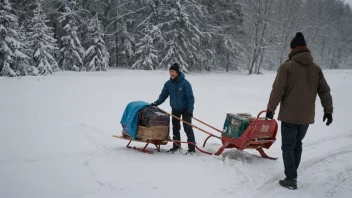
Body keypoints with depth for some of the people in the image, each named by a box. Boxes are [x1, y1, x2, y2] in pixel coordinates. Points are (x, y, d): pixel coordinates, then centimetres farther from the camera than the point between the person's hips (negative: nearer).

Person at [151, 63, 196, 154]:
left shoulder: (185, 83, -19)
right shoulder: (168, 84, -5)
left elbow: (190, 97, -18)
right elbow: (163, 95, 1)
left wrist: (190, 110, -22)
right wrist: (156, 103, -13)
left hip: (185, 109, -5)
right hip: (175, 109, 5)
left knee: (188, 129, -7)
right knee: (175, 129, 13)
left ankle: (192, 148, -1)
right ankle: (176, 147, 26)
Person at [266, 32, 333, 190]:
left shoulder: (287, 66, -12)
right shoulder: (316, 68, 5)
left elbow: (277, 91, -13)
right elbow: (325, 91, 7)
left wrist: (270, 109, -4)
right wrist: (328, 110, 15)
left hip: (289, 115, -5)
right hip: (307, 116, 5)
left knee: (288, 147, 3)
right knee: (297, 144, 20)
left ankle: (291, 179, -1)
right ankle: (292, 174, 27)